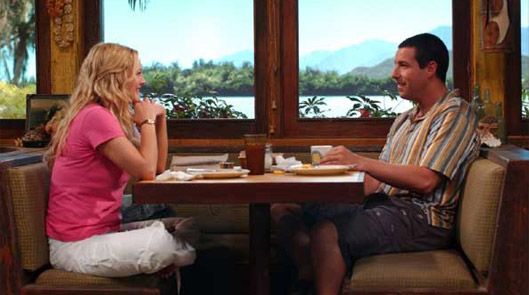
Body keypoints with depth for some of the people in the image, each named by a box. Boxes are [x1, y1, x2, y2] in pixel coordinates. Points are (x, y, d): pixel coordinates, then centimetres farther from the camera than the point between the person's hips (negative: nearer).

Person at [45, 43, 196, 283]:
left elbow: (158, 168, 16)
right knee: (190, 246, -17)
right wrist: (147, 121, -7)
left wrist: (160, 119, 8)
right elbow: (146, 171, -20)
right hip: (77, 246, -10)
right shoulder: (95, 116, -18)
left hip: (102, 231, 10)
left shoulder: (111, 117, 13)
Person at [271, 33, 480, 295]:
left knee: (325, 232, -33)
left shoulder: (455, 114, -5)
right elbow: (378, 180, 16)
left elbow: (425, 181, -18)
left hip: (422, 217, -9)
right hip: (384, 205, 9)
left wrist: (360, 162, -16)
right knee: (284, 209, 1)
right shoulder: (405, 119, 22)